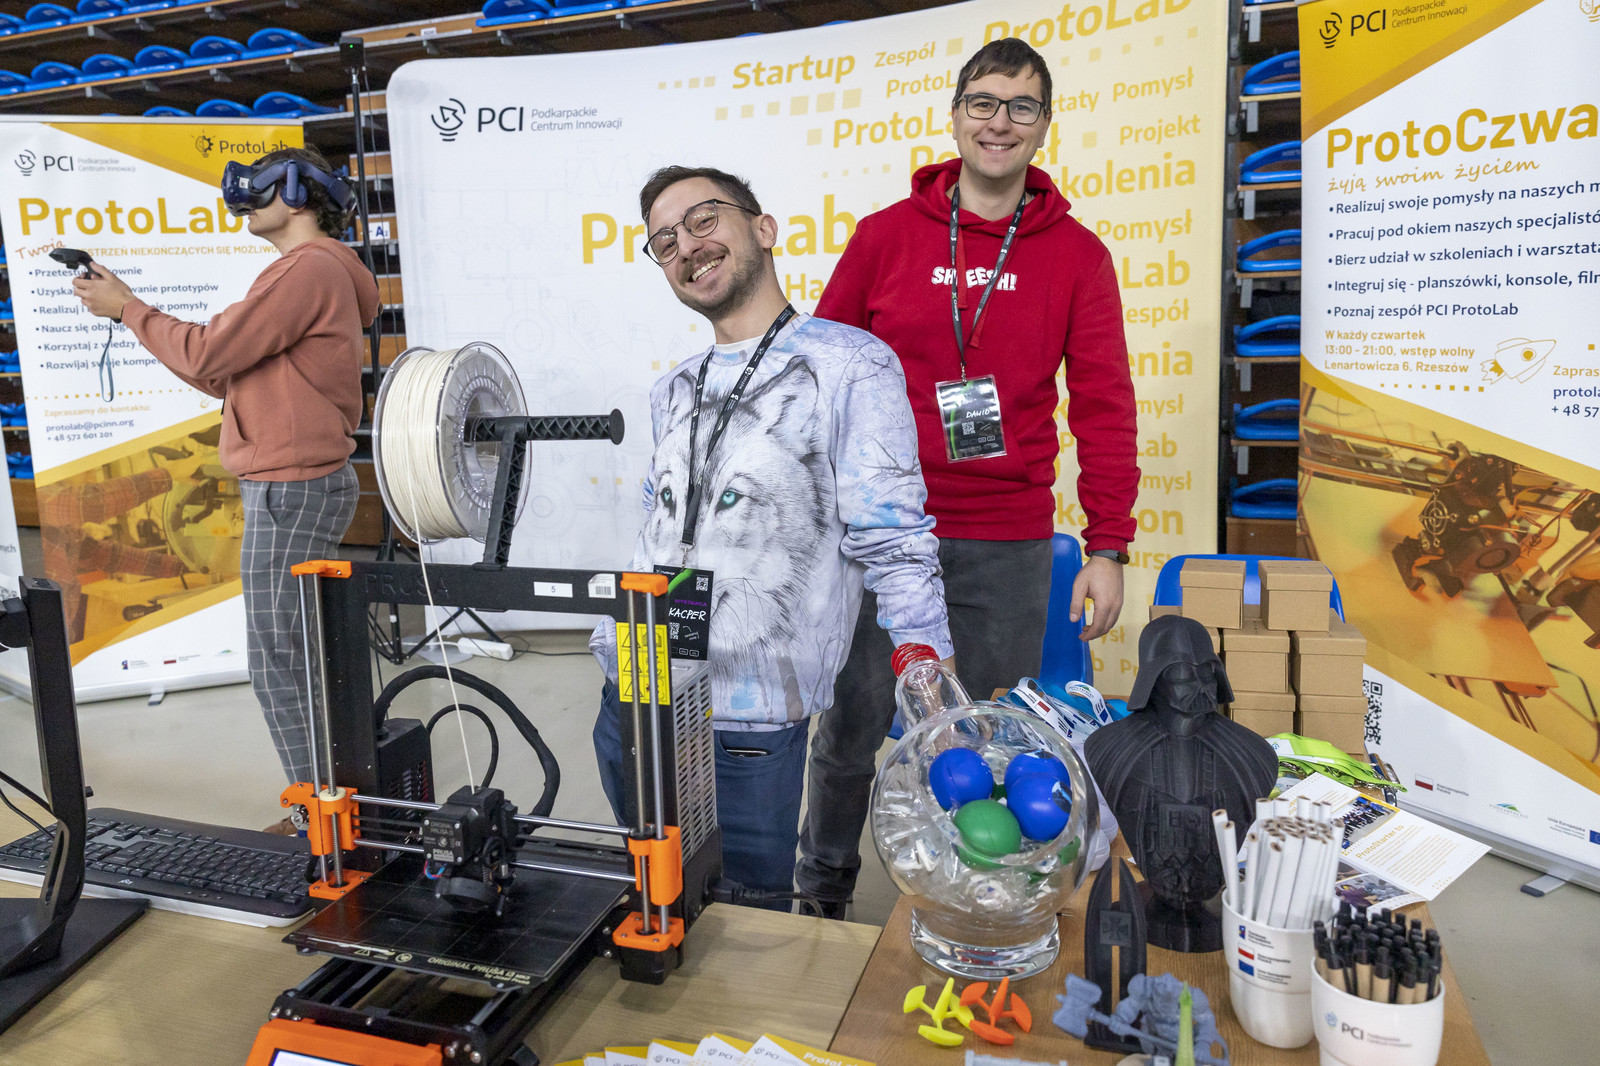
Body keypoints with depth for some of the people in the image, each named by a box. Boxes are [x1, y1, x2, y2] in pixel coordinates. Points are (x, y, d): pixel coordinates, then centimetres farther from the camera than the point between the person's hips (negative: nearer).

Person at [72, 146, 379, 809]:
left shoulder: (309, 268, -12)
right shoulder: (314, 271, 22)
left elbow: (209, 356, -16)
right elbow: (227, 377, 20)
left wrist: (129, 308, -1)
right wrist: (137, 315, 14)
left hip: (291, 489, -11)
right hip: (298, 485, 11)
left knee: (278, 663, -5)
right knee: (303, 654, 15)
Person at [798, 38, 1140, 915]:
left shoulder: (1077, 255, 4)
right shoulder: (886, 235, 4)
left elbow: (1104, 407, 2)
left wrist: (1108, 547, -4)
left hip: (1009, 546, 1)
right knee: (852, 727, 9)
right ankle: (819, 893, 32)